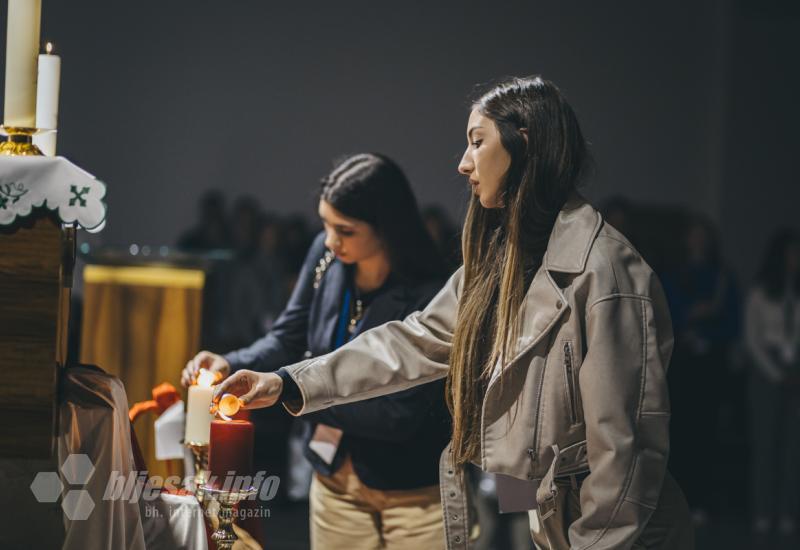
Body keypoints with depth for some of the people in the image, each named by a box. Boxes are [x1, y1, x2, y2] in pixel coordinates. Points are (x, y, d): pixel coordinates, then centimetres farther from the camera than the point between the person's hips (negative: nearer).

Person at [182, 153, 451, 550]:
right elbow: (289, 339, 6)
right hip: (334, 483, 5)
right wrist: (231, 365, -13)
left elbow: (401, 414, -24)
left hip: (412, 498, -5)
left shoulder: (429, 297, -24)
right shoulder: (326, 254, -6)